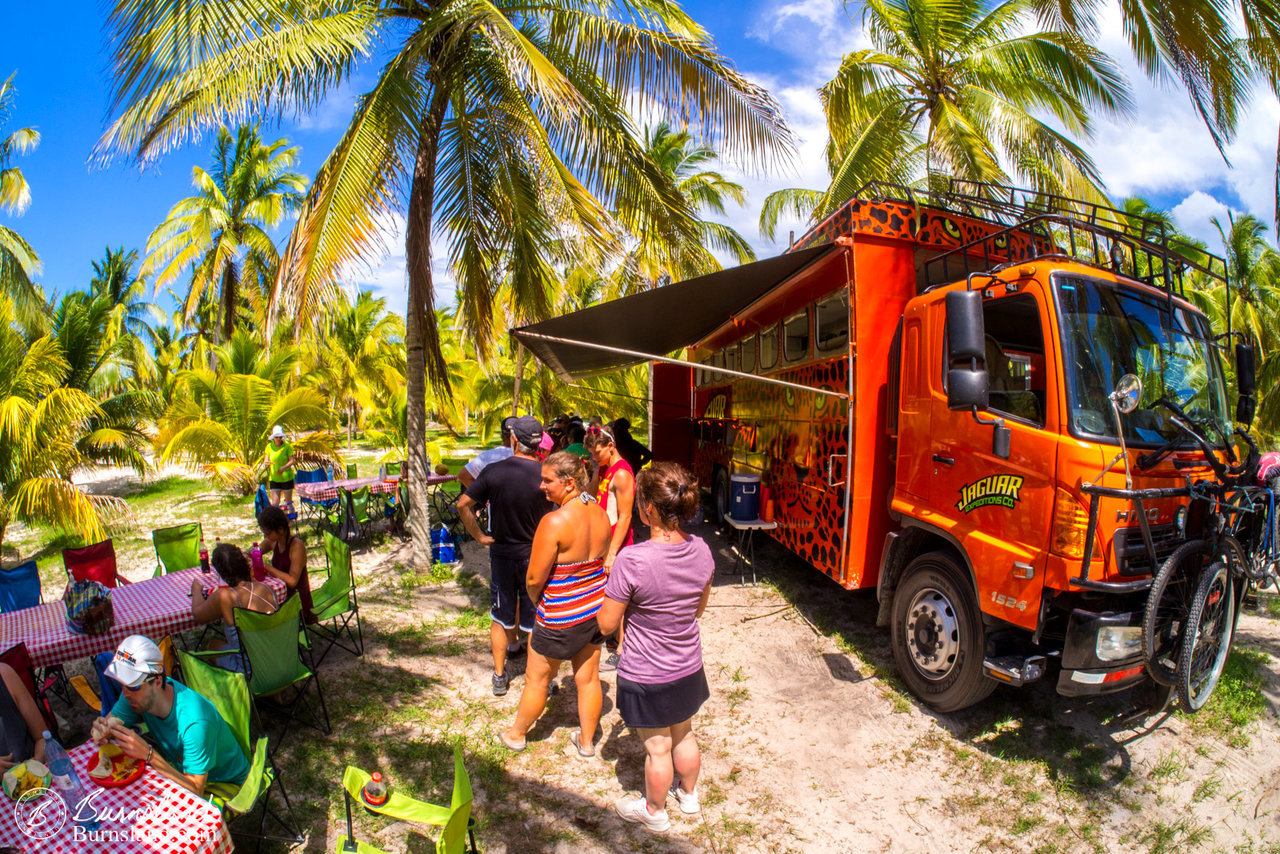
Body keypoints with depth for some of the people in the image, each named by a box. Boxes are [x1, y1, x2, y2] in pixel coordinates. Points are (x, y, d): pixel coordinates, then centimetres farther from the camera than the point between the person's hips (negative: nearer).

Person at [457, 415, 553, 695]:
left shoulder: (493, 471, -10)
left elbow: (463, 504, -8)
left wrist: (479, 536, 1)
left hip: (501, 554, 1)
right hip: (535, 556, -1)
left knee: (500, 618, 17)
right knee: (534, 621, 12)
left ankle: (499, 677, 27)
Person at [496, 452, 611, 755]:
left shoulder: (554, 521, -27)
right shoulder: (600, 514, -5)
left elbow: (534, 578, -20)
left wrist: (535, 598, 1)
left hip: (561, 618, -6)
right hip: (596, 607, 6)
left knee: (537, 680, 17)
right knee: (588, 678, 20)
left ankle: (516, 734, 39)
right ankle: (587, 740, 36)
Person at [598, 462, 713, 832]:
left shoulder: (632, 560, -32)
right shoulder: (701, 550, -13)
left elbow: (607, 624, -19)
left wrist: (611, 593, -3)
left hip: (646, 677, -5)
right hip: (689, 669, 5)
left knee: (657, 748, 18)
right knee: (684, 735, 28)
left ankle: (654, 811, 44)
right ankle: (688, 795, 53)